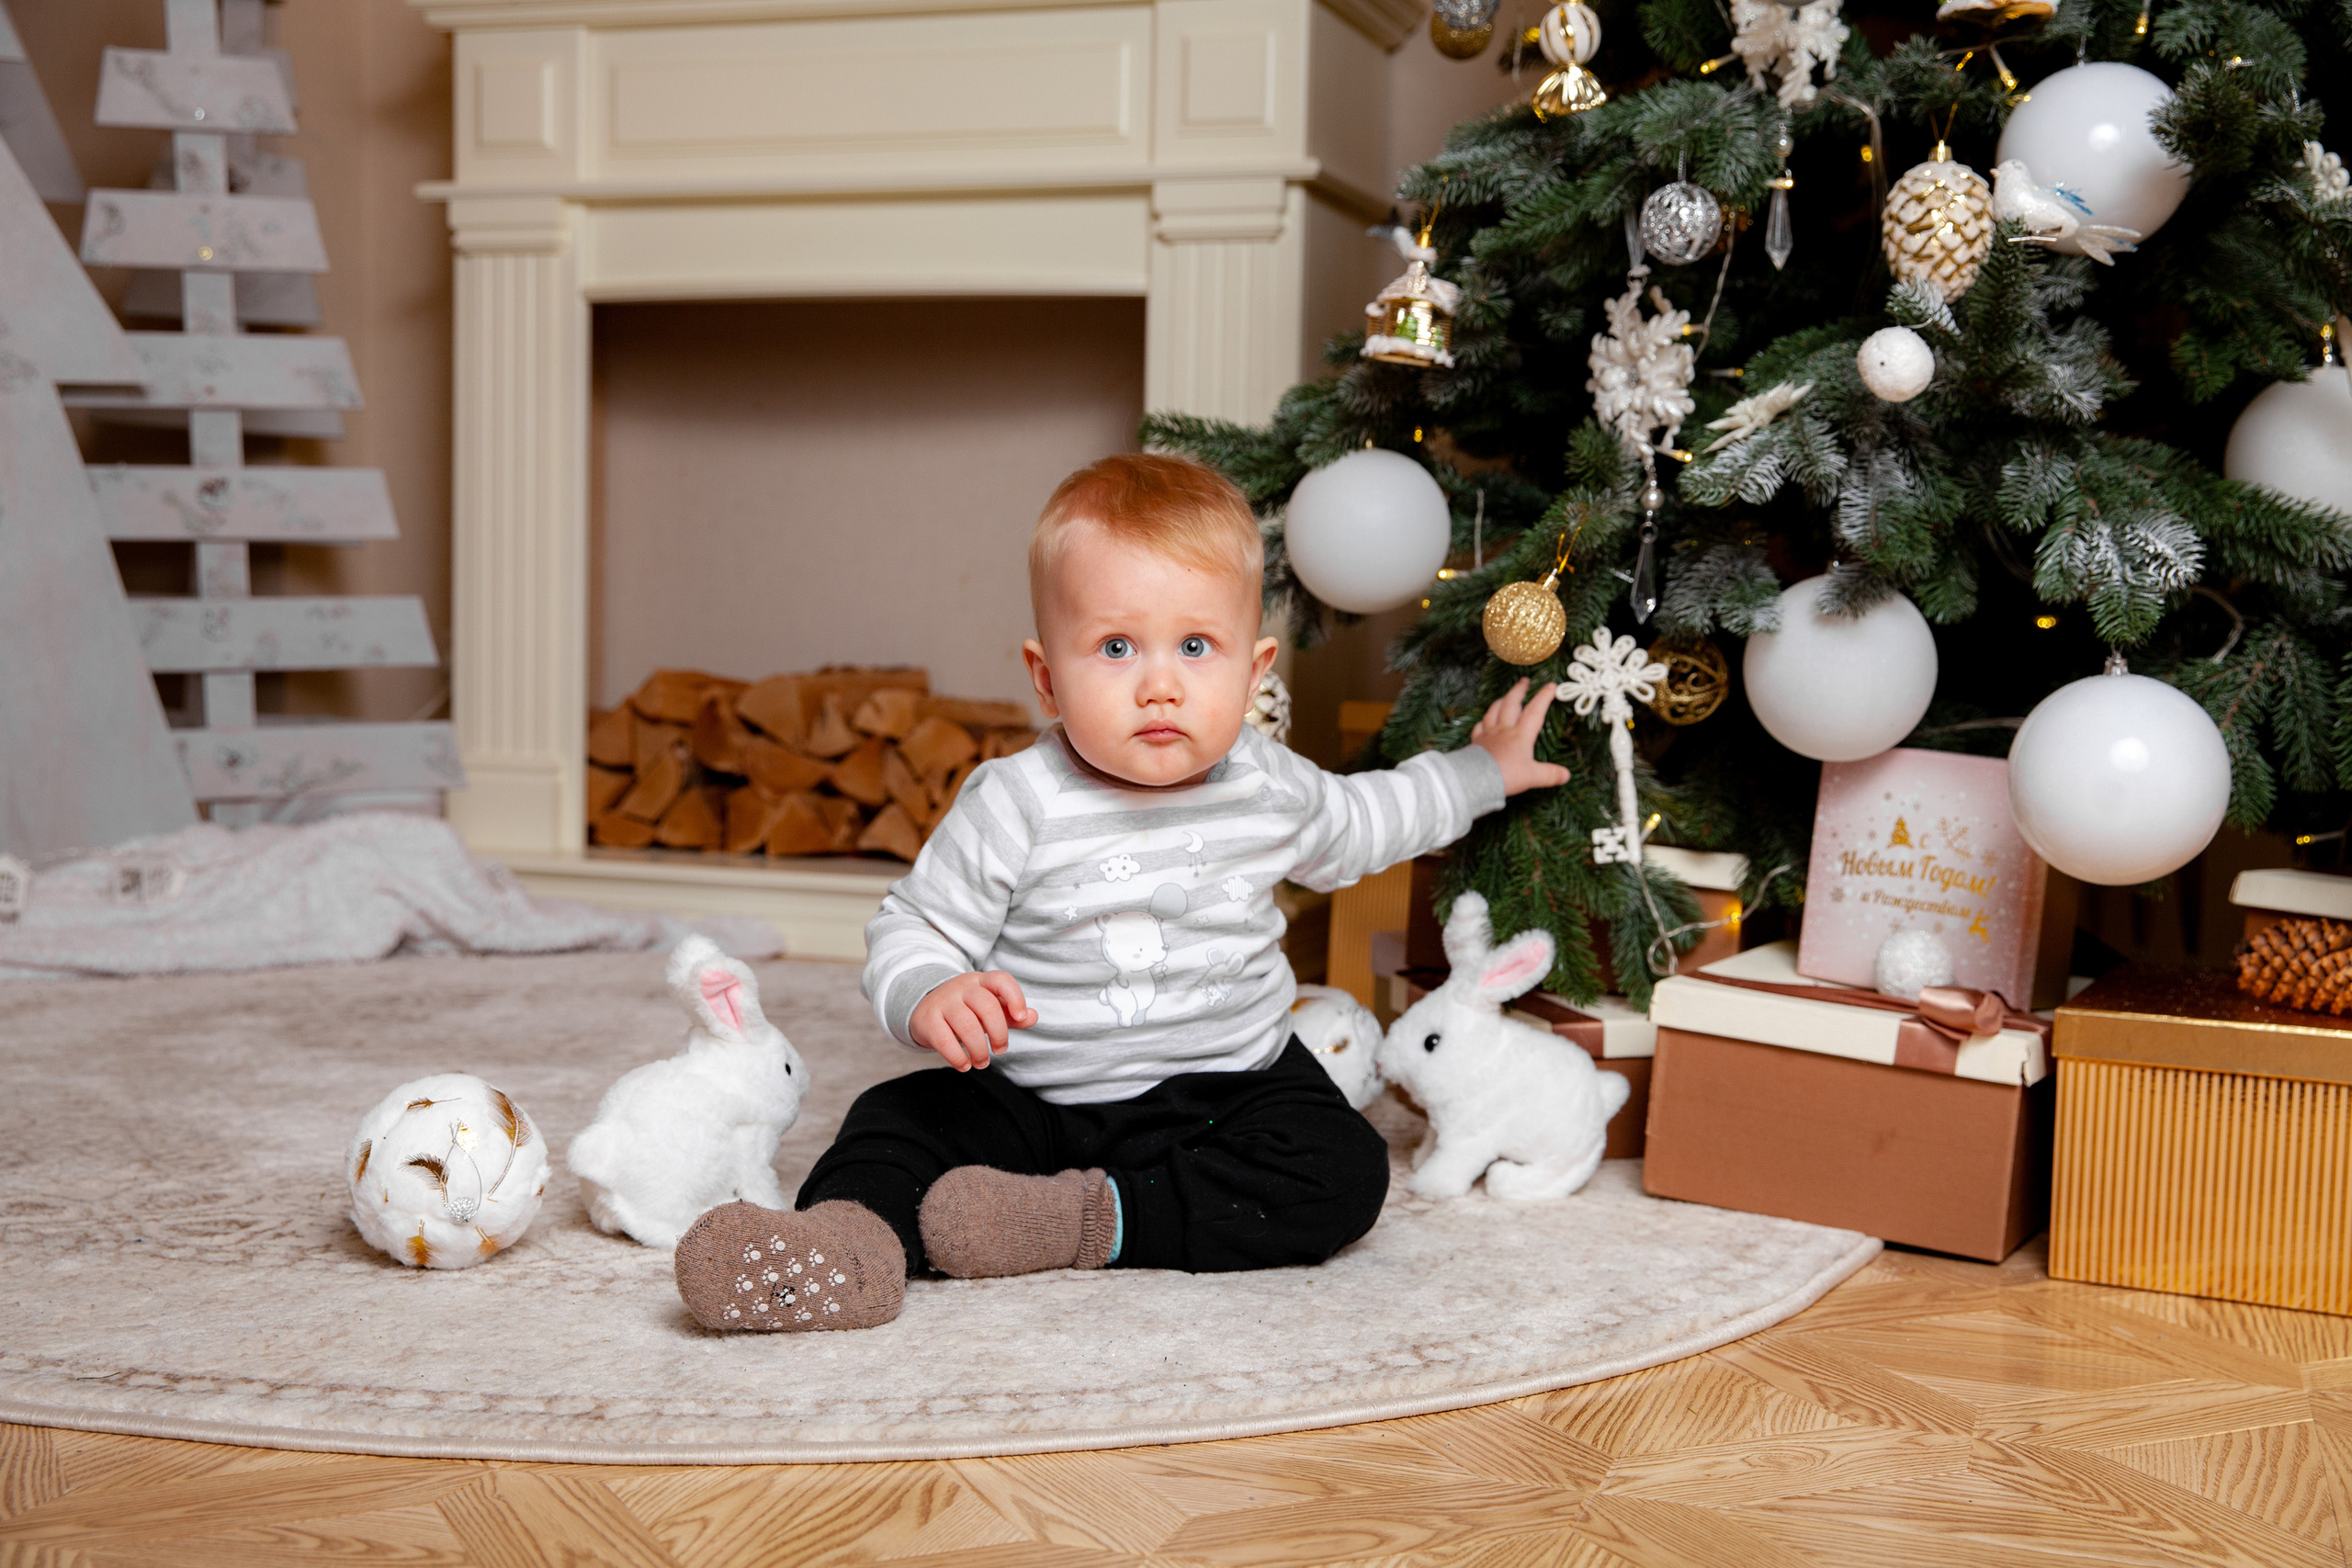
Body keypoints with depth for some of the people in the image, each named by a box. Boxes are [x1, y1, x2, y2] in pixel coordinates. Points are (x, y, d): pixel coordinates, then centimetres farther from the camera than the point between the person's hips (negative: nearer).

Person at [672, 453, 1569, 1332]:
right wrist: (929, 998, -33)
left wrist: (1481, 770, 29)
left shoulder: (1270, 791, -1)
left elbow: (1361, 824, 22)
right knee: (900, 1120, -19)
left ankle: (1093, 1222, -27)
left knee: (1344, 1173, -23)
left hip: (1226, 1090, 2)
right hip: (1034, 1099, -1)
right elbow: (914, 928, -10)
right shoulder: (1017, 807, -13)